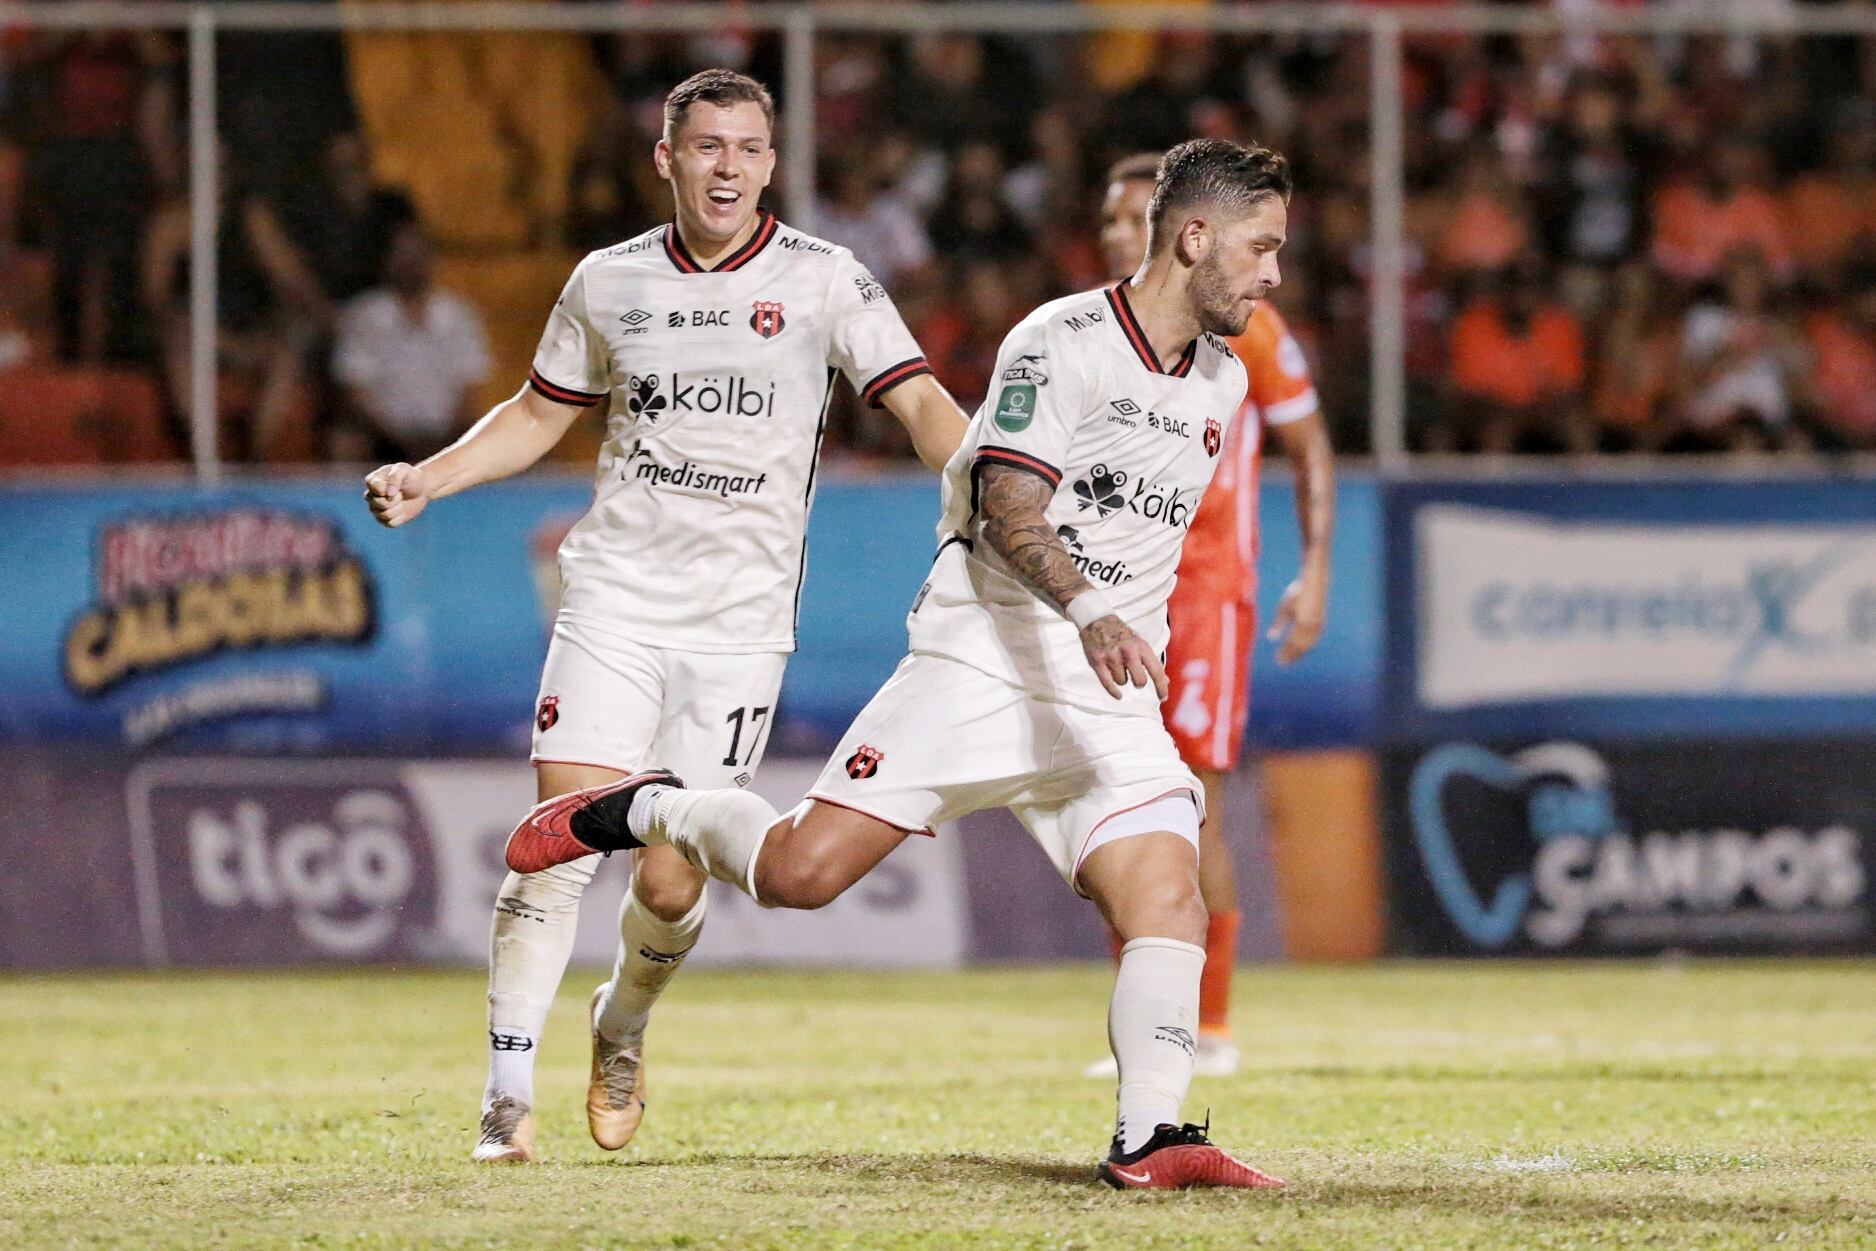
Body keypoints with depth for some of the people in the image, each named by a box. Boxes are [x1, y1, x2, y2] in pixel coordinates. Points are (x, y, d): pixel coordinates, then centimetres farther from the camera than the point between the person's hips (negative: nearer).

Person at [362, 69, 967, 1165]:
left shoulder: (823, 280, -1)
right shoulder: (611, 282, 7)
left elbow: (921, 401, -7)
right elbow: (539, 416, 20)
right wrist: (425, 480, 7)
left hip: (741, 623, -1)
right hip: (614, 605, 1)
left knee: (671, 886, -2)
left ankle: (626, 1025, 30)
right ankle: (508, 1095, -5)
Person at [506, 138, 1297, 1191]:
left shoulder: (1221, 385, 14)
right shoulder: (1062, 343, -9)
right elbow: (1010, 508, -20)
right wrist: (1086, 612, -35)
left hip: (1108, 701, 6)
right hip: (980, 664, -5)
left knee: (1169, 907, -17)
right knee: (800, 873, -11)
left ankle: (1149, 1138, -14)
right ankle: (646, 811, 15)